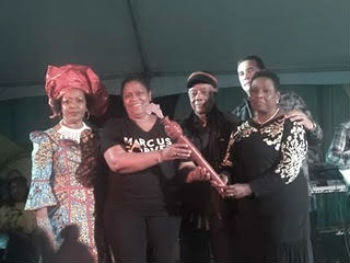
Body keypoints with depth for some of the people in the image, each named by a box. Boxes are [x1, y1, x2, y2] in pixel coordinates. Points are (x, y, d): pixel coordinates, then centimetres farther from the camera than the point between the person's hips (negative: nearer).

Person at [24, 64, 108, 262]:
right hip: (62, 219, -3)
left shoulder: (96, 138, 10)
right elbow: (40, 183, -7)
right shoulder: (46, 139, 0)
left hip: (95, 218, 3)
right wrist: (43, 224, -14)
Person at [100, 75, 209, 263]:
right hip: (125, 211, -2)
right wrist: (161, 155, -23)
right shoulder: (113, 128, 1)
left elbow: (183, 167, 9)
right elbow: (116, 162, -17)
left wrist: (195, 173, -15)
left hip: (165, 210, 2)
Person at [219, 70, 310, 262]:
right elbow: (229, 164, 15)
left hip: (284, 207, -5)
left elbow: (289, 168, -15)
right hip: (248, 209, 5)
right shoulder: (241, 130, 11)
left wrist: (249, 188, -20)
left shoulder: (291, 126, -6)